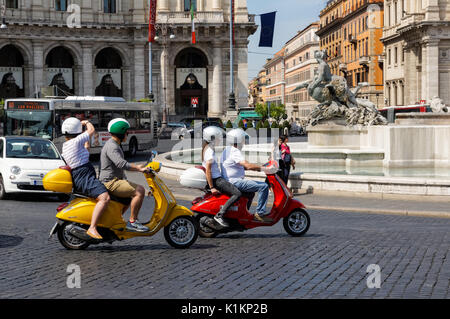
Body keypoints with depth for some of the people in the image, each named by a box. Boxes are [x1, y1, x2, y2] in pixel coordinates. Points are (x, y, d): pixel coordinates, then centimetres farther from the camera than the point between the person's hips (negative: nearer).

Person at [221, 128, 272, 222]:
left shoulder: (226, 150, 17)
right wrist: (263, 168, -17)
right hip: (234, 182, -11)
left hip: (229, 181, 11)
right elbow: (248, 165, -26)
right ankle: (260, 213, -16)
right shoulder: (235, 151, -15)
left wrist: (257, 168, 17)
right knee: (264, 186, -17)